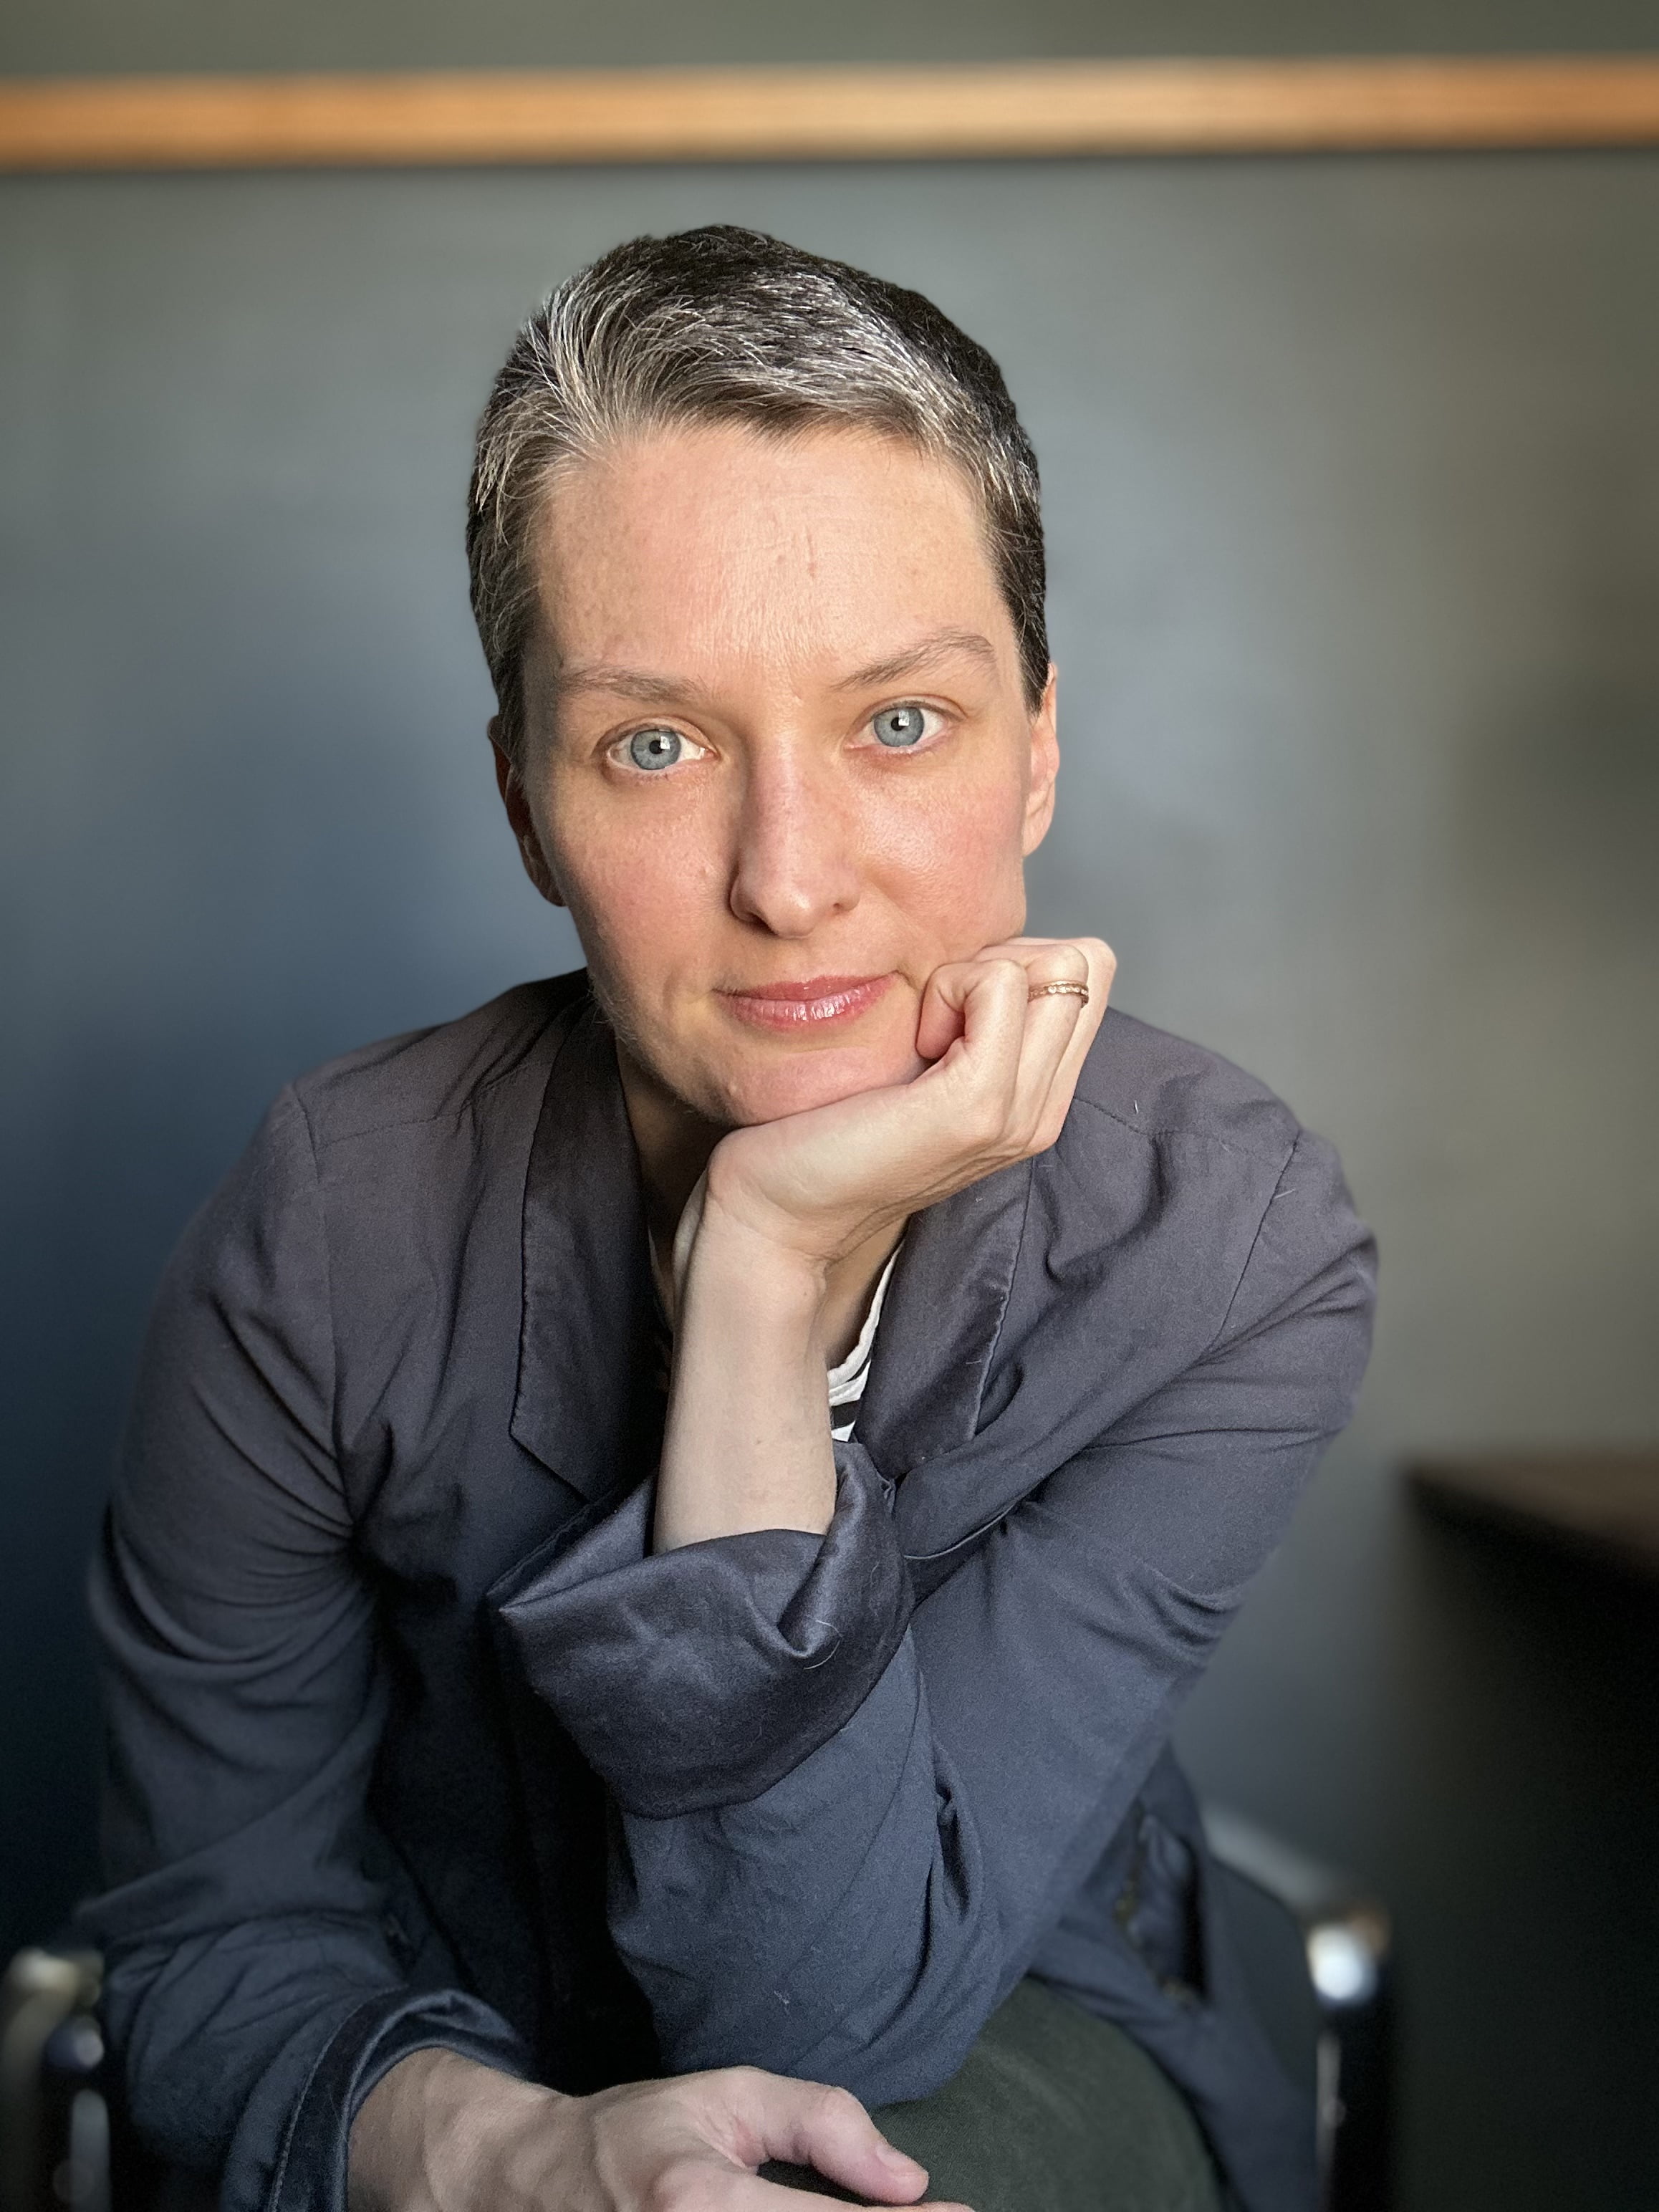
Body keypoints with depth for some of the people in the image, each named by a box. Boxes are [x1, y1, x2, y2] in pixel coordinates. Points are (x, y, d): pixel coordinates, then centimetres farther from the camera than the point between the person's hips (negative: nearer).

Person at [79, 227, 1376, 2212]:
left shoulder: (1234, 1242, -21)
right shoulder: (325, 1239, -19)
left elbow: (834, 2003, -25)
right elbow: (213, 1940, -10)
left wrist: (772, 1270, -34)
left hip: (1010, 2040, 0)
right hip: (484, 2052, 1)